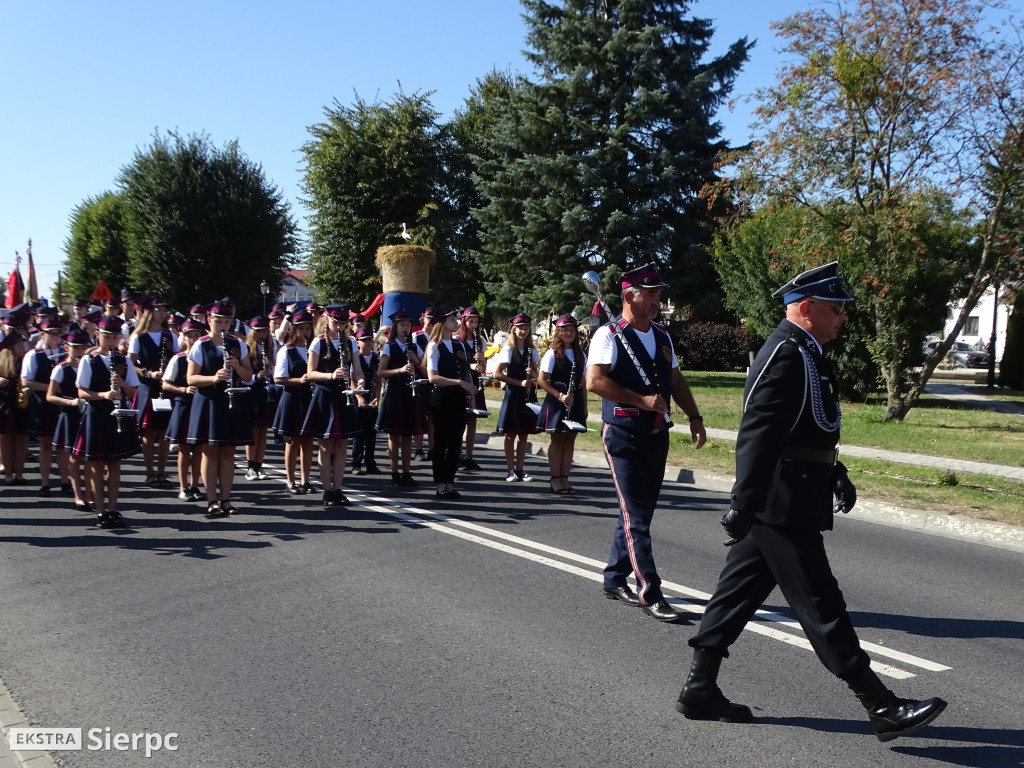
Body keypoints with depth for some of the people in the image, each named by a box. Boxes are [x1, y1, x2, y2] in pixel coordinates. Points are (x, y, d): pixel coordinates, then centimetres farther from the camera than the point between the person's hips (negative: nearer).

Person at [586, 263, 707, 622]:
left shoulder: (662, 336, 14)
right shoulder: (609, 334, -9)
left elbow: (676, 380, 22)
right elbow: (595, 381, -20)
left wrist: (694, 417, 12)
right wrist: (643, 400, -19)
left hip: (657, 435, 8)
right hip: (624, 436, -7)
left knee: (639, 512, 13)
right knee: (635, 516, -6)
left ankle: (615, 579, 27)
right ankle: (650, 592, 1)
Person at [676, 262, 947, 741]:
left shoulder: (801, 352, 16)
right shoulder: (786, 354, -17)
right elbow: (757, 436, -24)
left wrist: (835, 474, 26)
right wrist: (744, 505, -26)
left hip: (778, 503, 11)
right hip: (783, 505, -11)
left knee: (740, 591, 13)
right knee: (819, 604, -1)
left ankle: (700, 689, 22)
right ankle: (882, 709, 8)